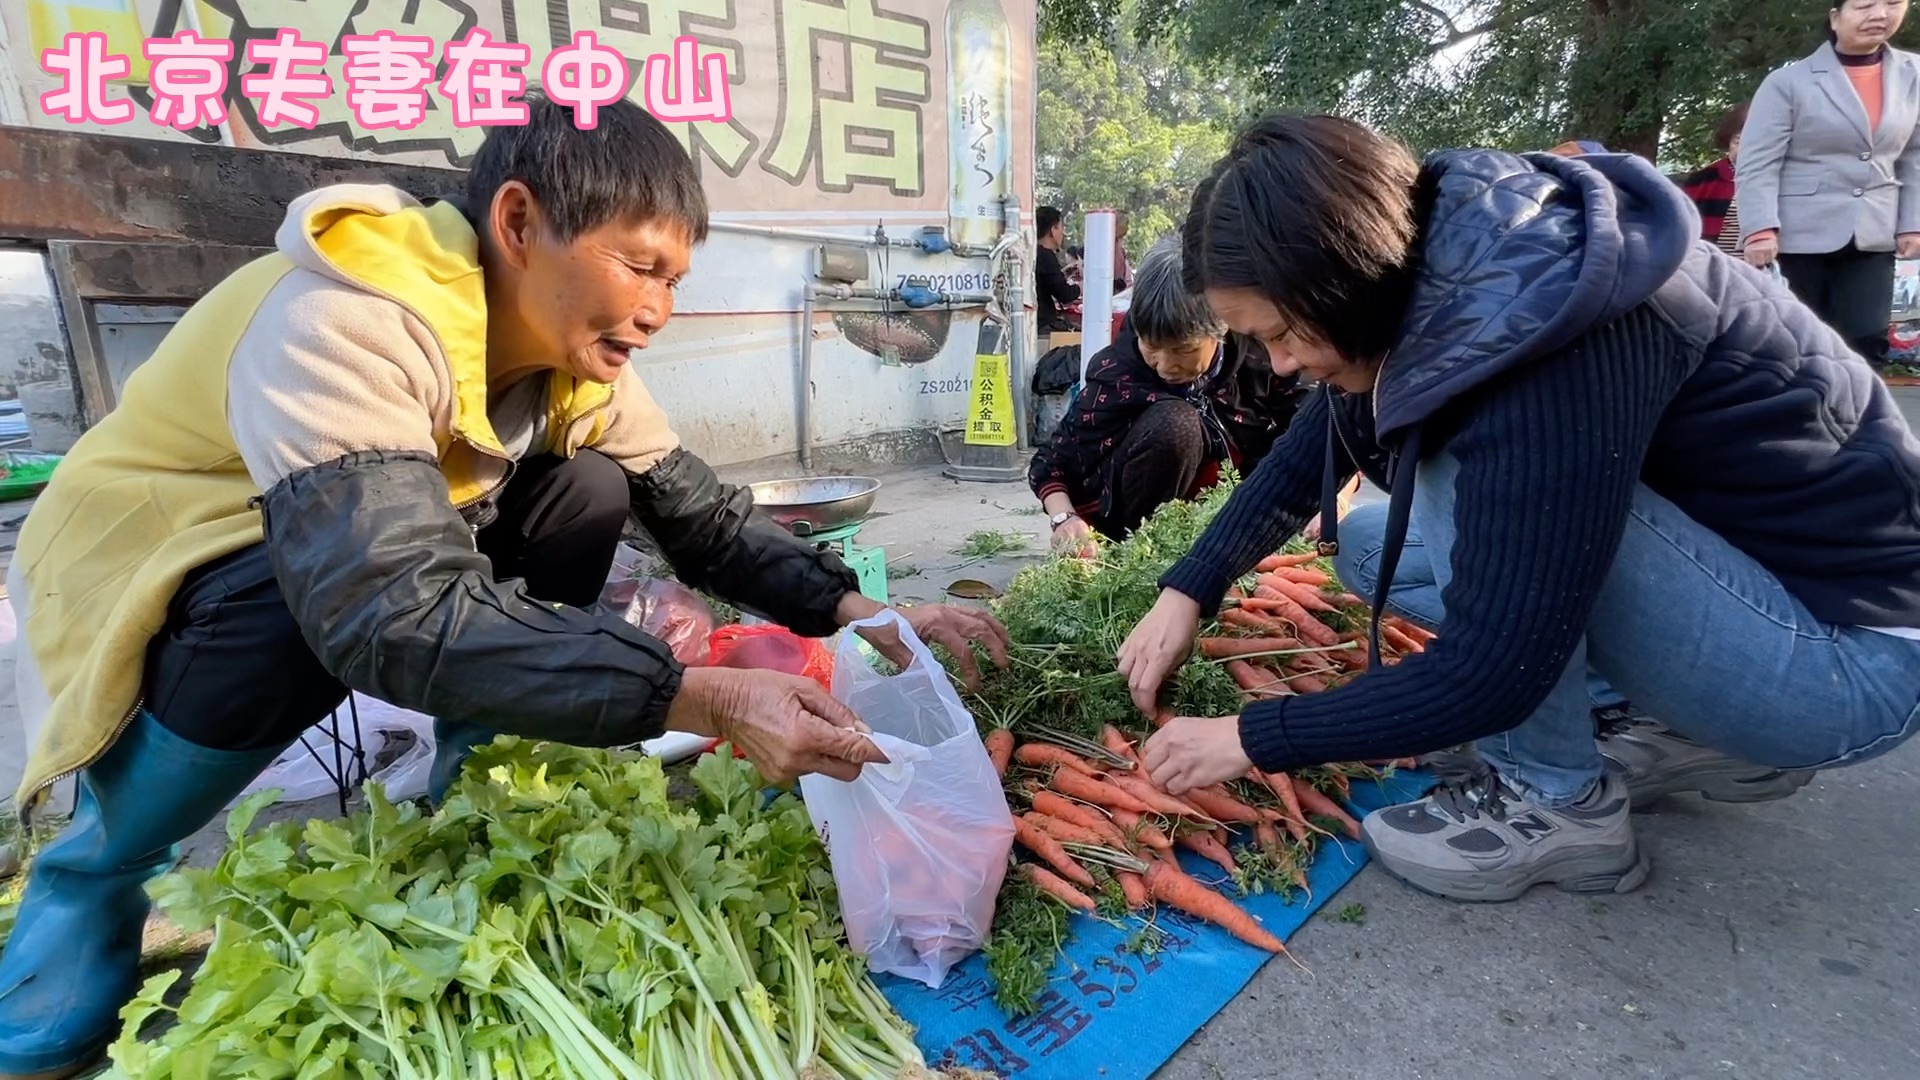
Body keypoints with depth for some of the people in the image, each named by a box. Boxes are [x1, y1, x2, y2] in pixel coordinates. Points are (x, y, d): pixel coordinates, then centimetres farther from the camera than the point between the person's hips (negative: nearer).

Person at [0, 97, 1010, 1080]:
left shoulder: (568, 339, -12)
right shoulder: (340, 325, -35)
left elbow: (704, 515, -11)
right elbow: (399, 613, -46)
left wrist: (859, 614, -26)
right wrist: (706, 699, -50)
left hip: (386, 545, 6)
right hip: (147, 571, -5)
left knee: (588, 497, -13)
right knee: (300, 614, -36)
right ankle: (95, 872, -4)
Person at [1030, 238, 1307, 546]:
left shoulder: (1262, 357, -16)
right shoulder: (1118, 372, -22)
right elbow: (1051, 462, -16)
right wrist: (1065, 518, -35)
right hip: (1130, 526, -4)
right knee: (1173, 423, -31)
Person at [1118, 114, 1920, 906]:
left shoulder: (1549, 339, -33)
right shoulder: (1430, 276, -7)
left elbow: (1496, 669, -30)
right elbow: (1305, 455, 6)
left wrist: (1254, 740, -19)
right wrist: (1187, 592, -1)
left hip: (1847, 649, -8)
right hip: (1740, 577, 8)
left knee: (1458, 479, -28)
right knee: (1368, 549, 5)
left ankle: (1558, 803, -7)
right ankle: (1711, 737, 9)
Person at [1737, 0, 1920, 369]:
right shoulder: (1788, 82, -5)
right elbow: (1757, 163, -9)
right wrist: (1761, 229, -18)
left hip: (1873, 235, 4)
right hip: (1804, 235, -4)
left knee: (1867, 341, -1)